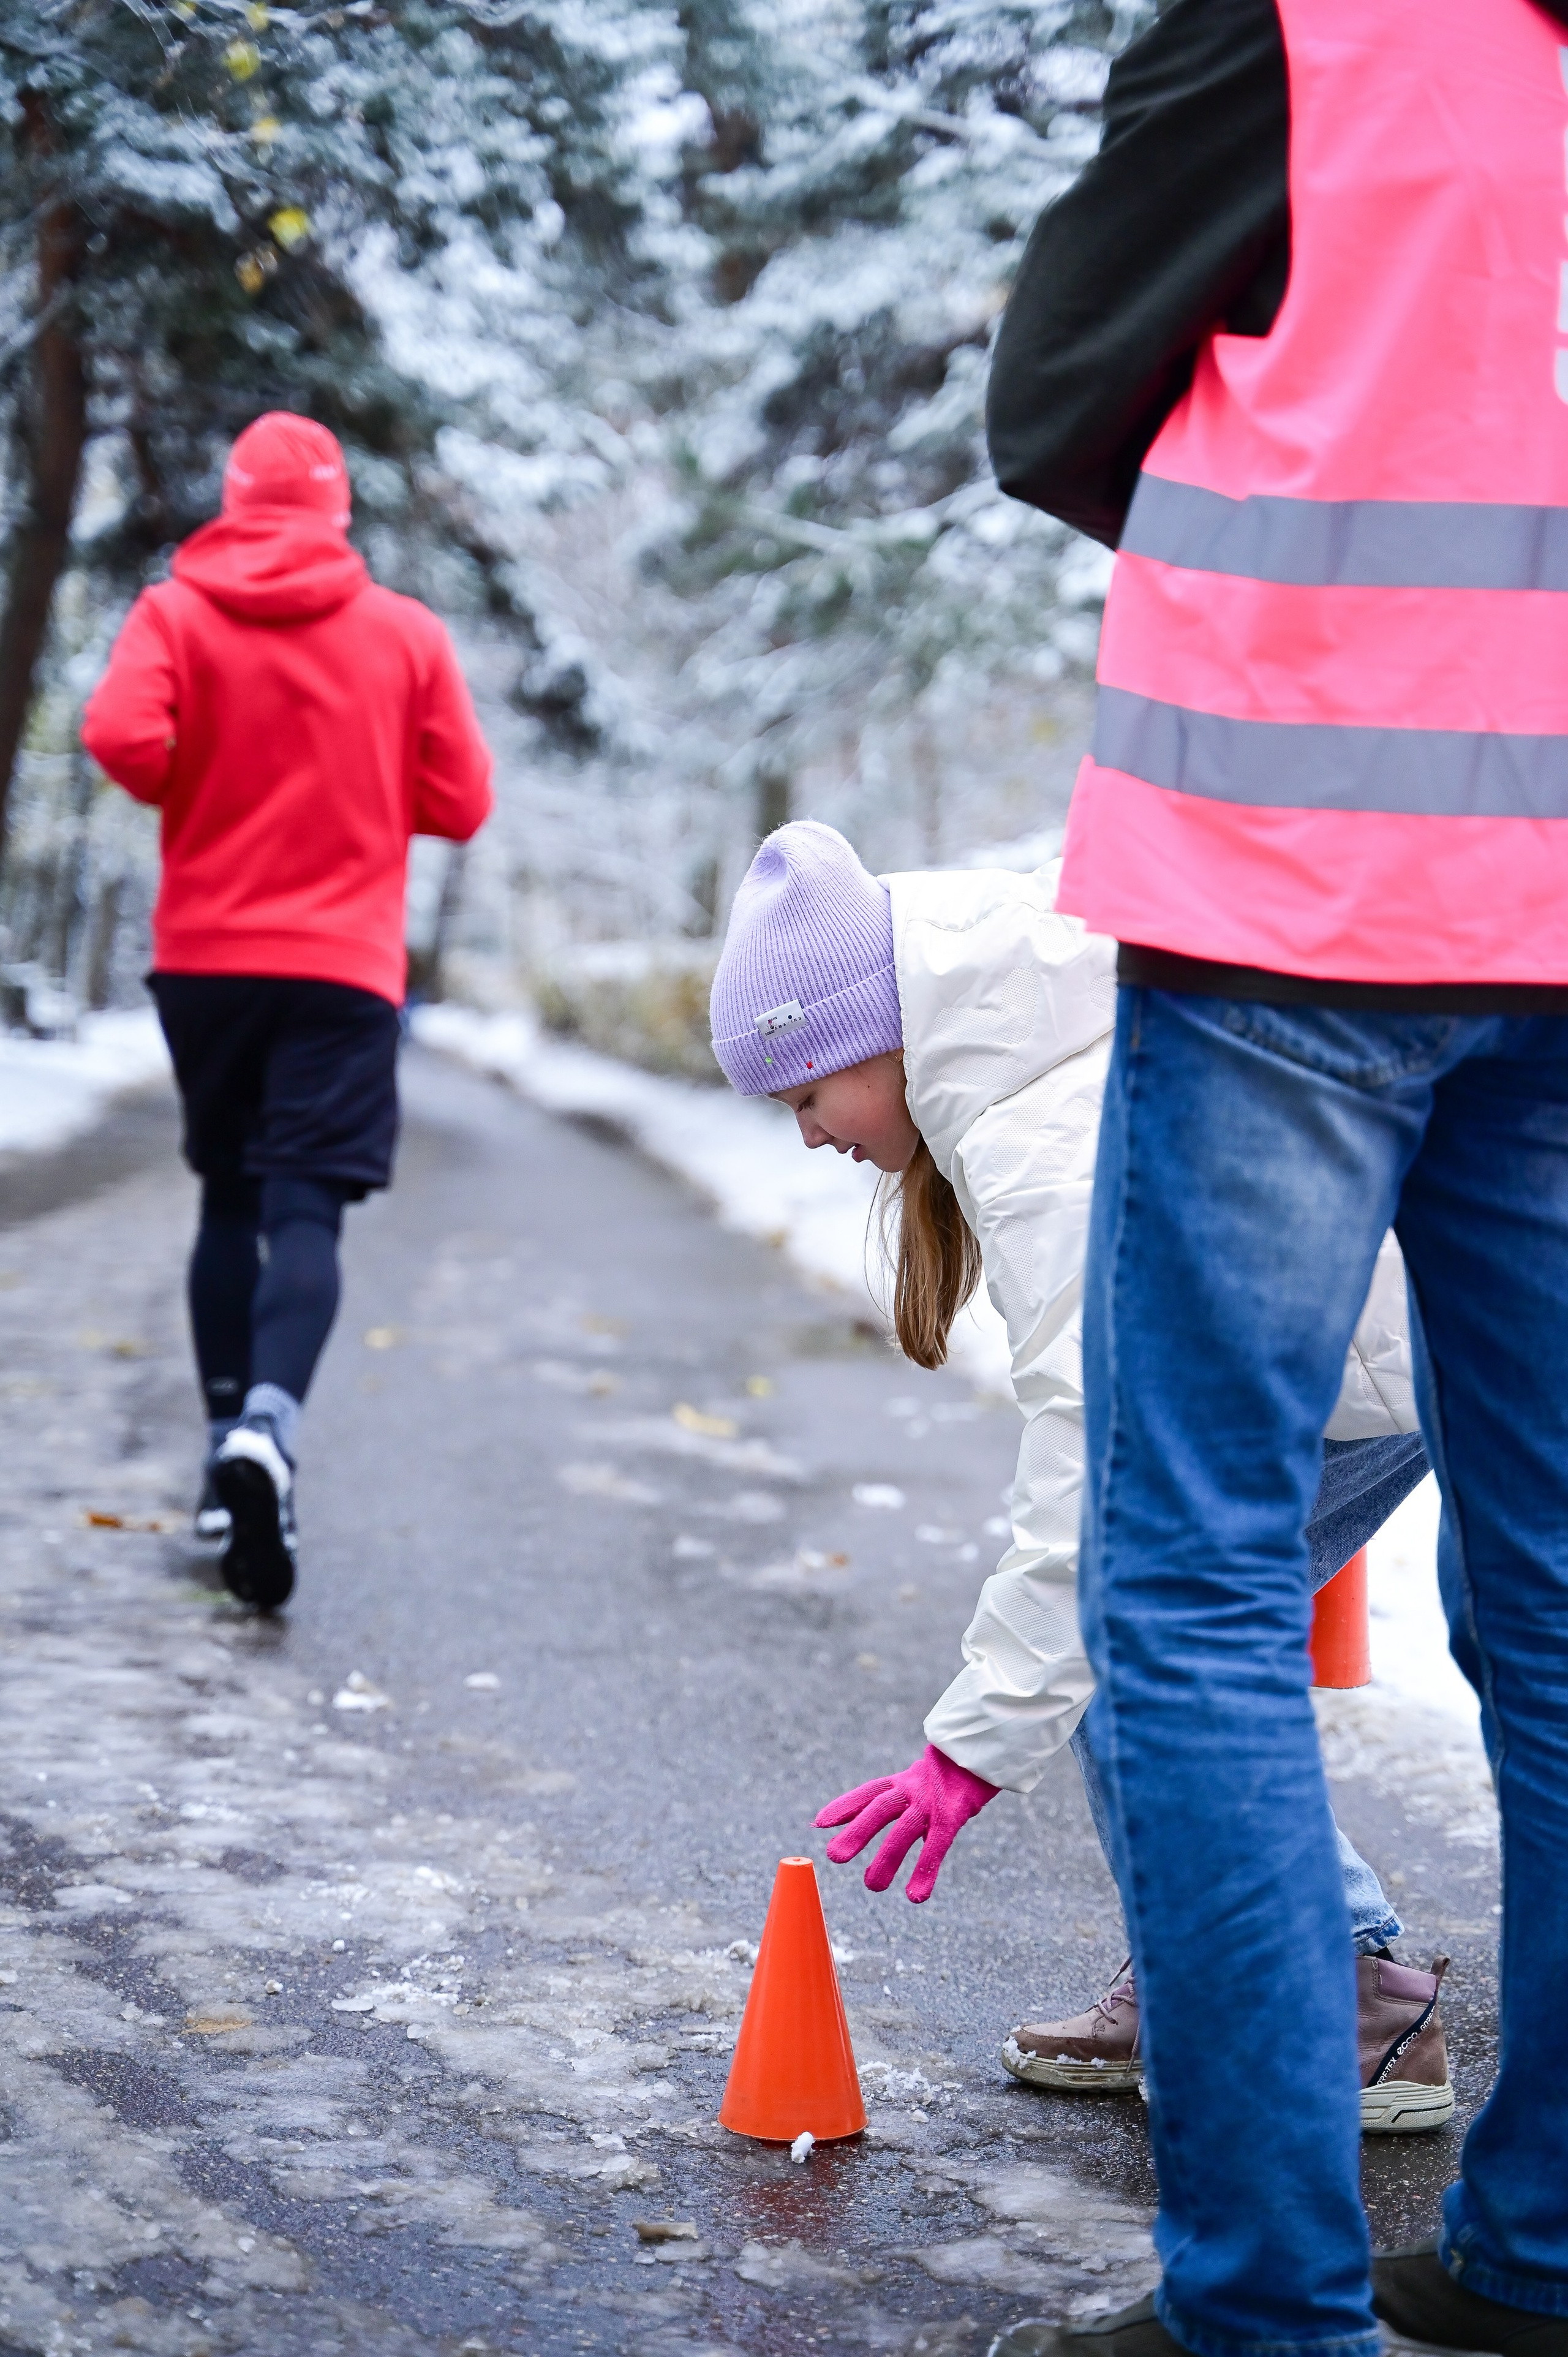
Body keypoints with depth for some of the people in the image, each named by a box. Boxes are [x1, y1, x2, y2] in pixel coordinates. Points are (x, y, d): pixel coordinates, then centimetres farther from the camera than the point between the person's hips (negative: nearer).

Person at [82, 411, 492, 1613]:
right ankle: (272, 1419, -33)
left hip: (203, 954, 2)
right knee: (307, 1210, -8)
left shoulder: (177, 612, 1)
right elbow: (460, 801, 2)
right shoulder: (407, 634, 2)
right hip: (345, 966, -1)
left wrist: (197, 797, 4)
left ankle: (229, 1436, 17)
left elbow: (123, 737, -16)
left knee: (230, 1202, 16)